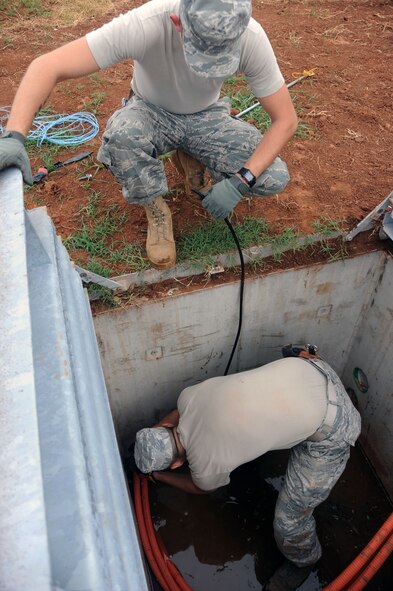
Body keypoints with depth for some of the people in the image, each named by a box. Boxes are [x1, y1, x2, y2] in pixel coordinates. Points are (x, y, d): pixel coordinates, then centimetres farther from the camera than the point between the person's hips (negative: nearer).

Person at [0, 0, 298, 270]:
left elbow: (286, 119, -20)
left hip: (207, 116, 2)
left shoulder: (251, 38, -29)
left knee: (274, 179, -19)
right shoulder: (144, 25, -35)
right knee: (119, 135, -38)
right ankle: (156, 209, -7)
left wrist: (240, 182, -31)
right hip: (152, 113, -2)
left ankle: (190, 155, 9)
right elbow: (48, 66, -35)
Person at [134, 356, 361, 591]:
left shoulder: (206, 466, -16)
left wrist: (157, 475, 24)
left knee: (290, 516, 11)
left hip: (331, 429, -6)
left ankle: (303, 560, 42)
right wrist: (149, 432, 32)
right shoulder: (189, 396, -4)